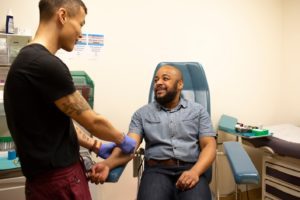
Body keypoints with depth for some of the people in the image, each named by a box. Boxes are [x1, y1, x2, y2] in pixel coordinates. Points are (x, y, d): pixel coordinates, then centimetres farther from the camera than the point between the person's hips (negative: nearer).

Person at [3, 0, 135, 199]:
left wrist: (98, 147, 13)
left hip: (55, 173, 9)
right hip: (58, 179, -9)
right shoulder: (46, 64, -24)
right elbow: (92, 121, -17)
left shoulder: (30, 59, 9)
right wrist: (123, 141, 0)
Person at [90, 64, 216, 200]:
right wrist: (107, 164, -20)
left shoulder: (198, 110, 12)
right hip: (157, 171, 1)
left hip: (190, 170, 0)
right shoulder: (142, 113, 12)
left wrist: (195, 171, -16)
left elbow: (209, 145, 4)